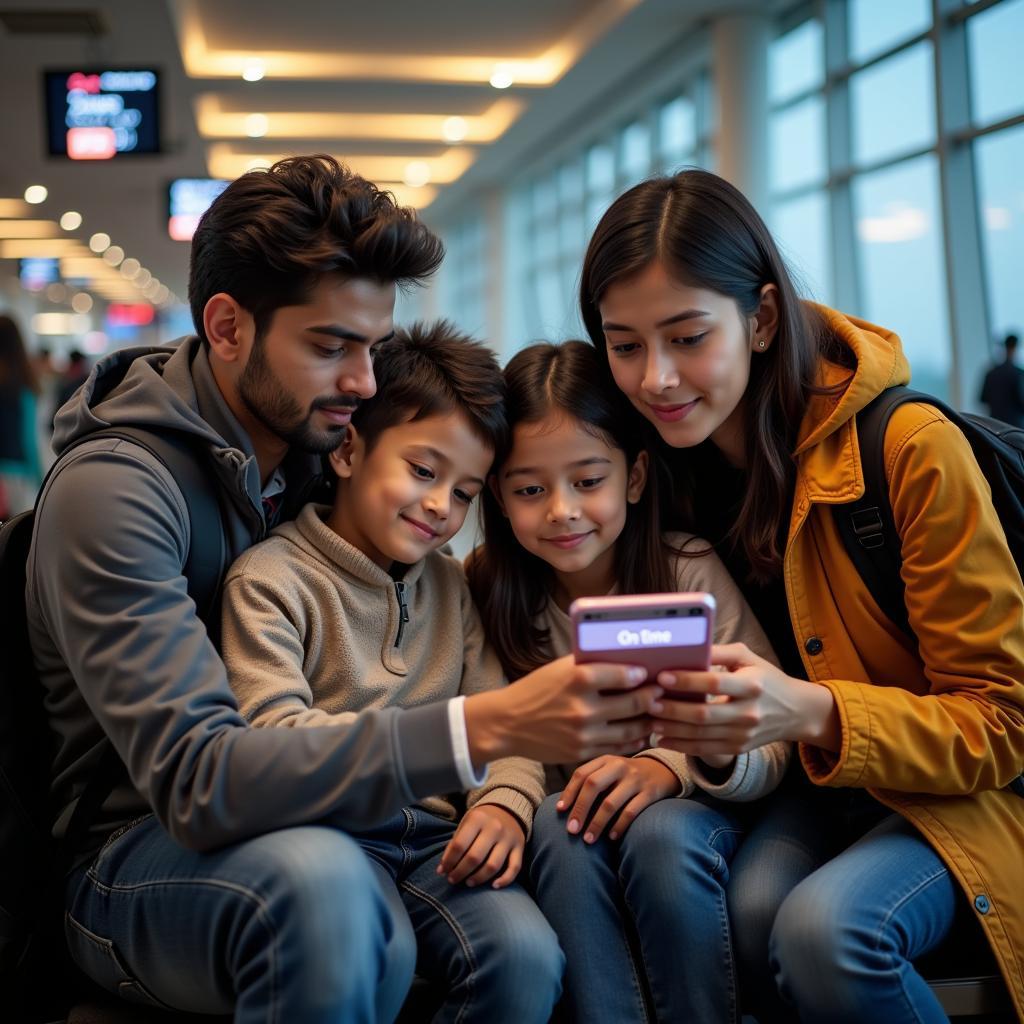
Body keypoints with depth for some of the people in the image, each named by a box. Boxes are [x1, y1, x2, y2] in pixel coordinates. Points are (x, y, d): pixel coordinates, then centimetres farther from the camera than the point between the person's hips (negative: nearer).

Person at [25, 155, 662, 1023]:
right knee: (313, 875, -36)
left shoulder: (322, 452, 3)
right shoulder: (113, 488, -18)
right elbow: (194, 779, -28)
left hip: (307, 829, 5)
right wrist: (484, 729, -38)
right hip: (137, 856, -5)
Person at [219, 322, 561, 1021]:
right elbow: (273, 735, -15)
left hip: (435, 833, 5)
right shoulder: (271, 578, -2)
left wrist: (506, 800, -13)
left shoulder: (451, 584, 18)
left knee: (526, 957, -24)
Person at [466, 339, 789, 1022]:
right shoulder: (490, 588, -6)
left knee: (658, 833, -32)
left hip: (686, 813, -1)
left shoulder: (689, 570, -12)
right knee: (562, 826, -30)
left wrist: (673, 767, -33)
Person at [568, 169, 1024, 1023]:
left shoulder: (912, 450, -19)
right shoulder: (668, 460, -3)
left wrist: (810, 712, -33)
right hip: (814, 788, 3)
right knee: (746, 909, -29)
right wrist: (669, 743, -19)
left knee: (825, 928, -31)